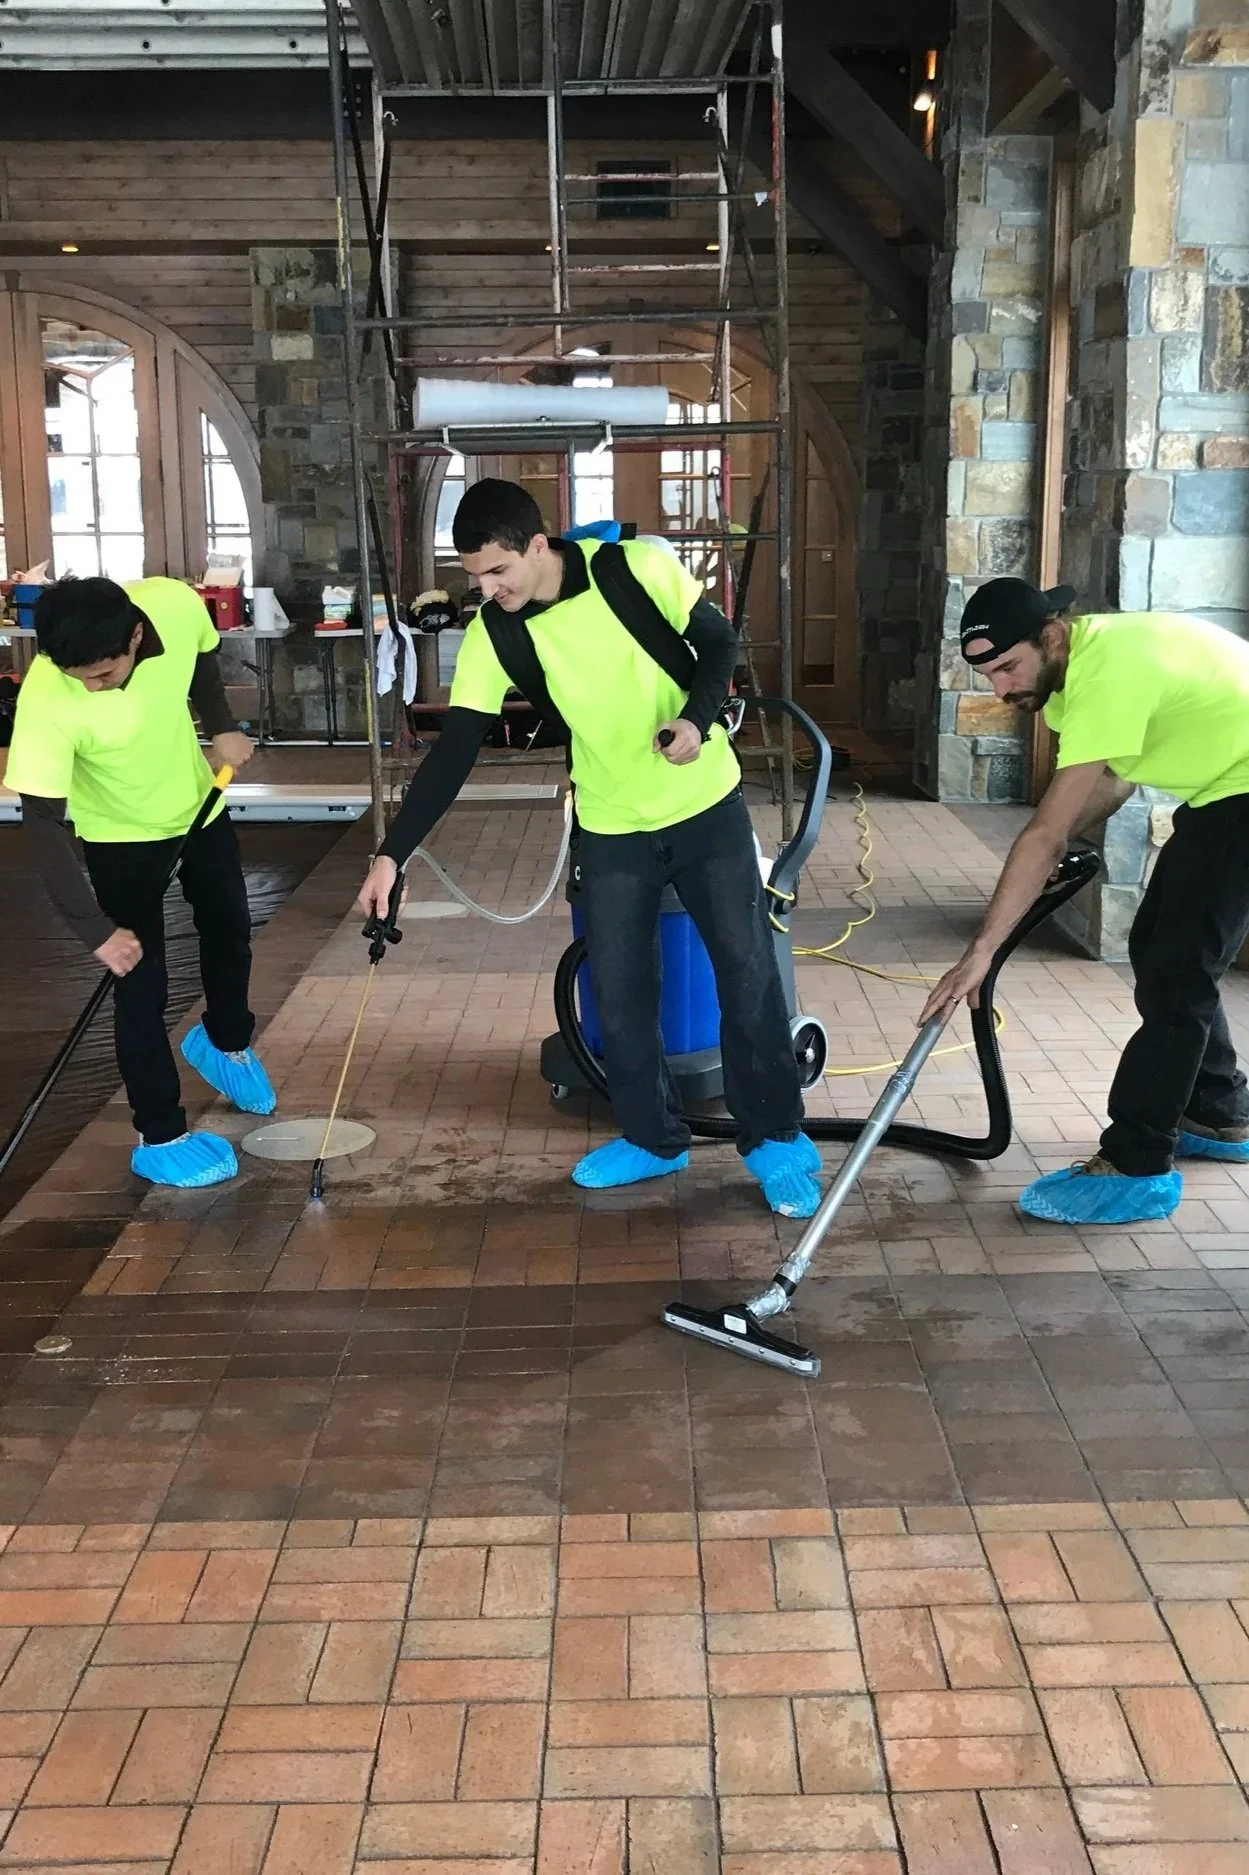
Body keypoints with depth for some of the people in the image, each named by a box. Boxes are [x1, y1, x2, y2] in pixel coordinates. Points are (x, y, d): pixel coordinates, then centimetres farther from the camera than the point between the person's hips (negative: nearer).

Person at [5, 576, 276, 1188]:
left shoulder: (177, 605, -30)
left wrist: (221, 726, -10)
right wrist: (95, 928, -31)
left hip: (199, 802, 5)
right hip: (120, 834, -4)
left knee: (230, 931, 22)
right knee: (141, 984, -2)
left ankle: (226, 1042, 51)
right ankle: (160, 1138, 14)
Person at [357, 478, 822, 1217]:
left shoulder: (640, 567, -17)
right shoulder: (492, 635, -11)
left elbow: (719, 641, -4)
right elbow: (454, 752, -12)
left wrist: (698, 718, -23)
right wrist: (394, 852, -19)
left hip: (707, 806, -2)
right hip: (612, 829, 2)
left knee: (749, 974, 2)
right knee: (619, 990, 5)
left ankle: (776, 1137, 17)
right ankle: (653, 1138, 24)